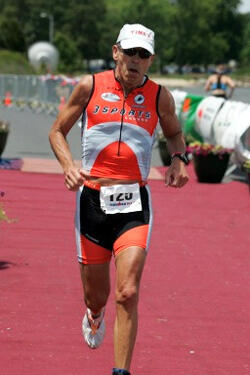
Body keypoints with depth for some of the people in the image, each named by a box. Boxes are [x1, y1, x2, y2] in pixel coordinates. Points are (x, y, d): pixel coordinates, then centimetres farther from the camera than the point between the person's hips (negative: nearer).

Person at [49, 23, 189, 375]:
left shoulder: (159, 96, 3)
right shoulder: (90, 86, 1)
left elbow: (175, 133, 22)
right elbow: (58, 131, 10)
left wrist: (179, 159, 0)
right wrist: (69, 165, -9)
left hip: (134, 203, 0)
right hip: (92, 199, 1)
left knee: (128, 293, -15)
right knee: (97, 295, 12)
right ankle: (94, 314, 50)